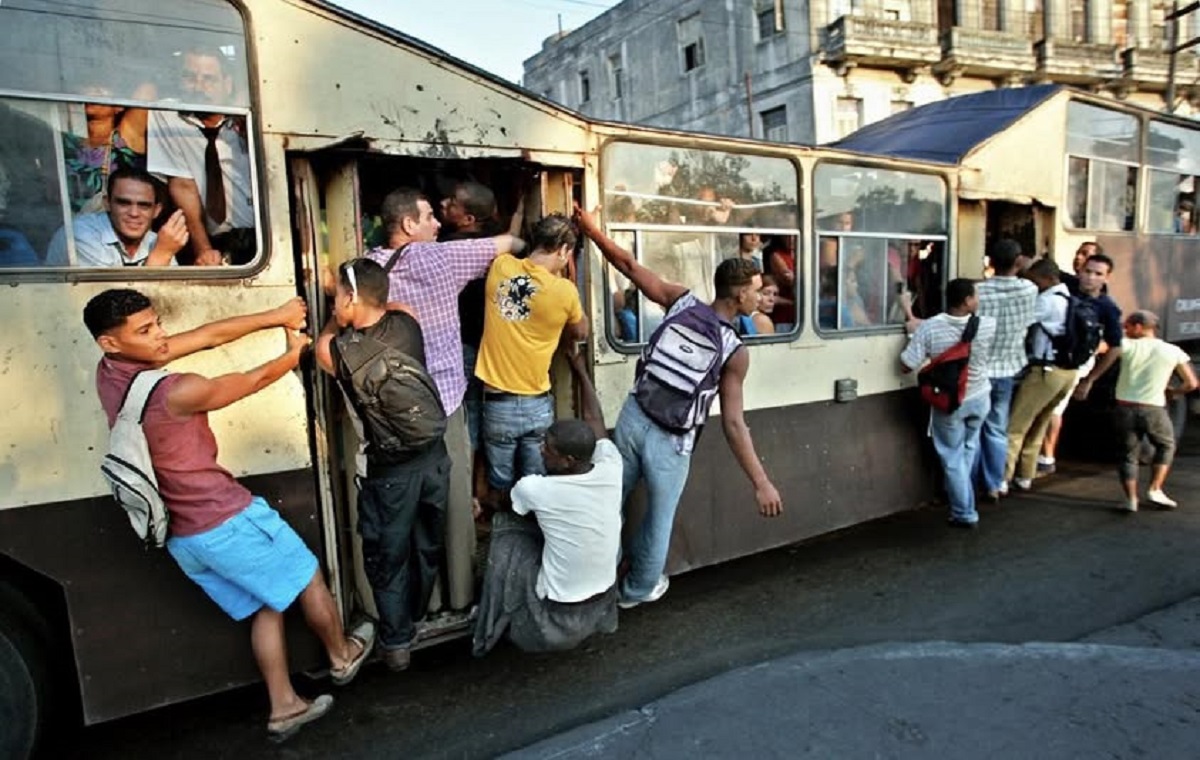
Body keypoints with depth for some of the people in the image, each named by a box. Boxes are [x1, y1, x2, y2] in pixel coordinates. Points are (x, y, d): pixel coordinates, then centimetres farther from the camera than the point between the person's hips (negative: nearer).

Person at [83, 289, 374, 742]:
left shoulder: (110, 373, -1)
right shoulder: (179, 393, -27)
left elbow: (211, 336, 0)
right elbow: (252, 382, -10)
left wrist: (277, 316, 2)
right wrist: (295, 352, 9)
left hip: (181, 537, 8)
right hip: (226, 521, -8)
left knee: (268, 605, 20)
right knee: (308, 579, 16)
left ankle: (284, 707, 27)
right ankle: (343, 656, 37)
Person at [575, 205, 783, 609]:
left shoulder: (681, 301, -4)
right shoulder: (735, 352, -12)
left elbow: (630, 265, 0)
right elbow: (733, 424, -16)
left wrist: (592, 230, 12)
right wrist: (761, 483, -12)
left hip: (633, 417, 4)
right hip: (671, 440, -4)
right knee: (659, 519, 20)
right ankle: (639, 589, 41)